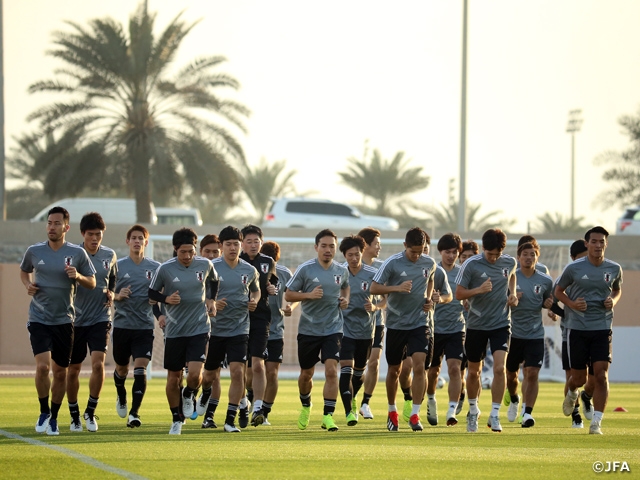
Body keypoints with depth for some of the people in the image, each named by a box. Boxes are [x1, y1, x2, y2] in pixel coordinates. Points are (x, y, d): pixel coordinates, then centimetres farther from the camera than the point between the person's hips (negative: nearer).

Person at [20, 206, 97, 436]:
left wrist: (78, 276, -16)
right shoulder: (34, 251, 0)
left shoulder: (78, 253, -2)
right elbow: (24, 271, 20)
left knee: (60, 372, 7)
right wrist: (28, 285, -1)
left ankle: (53, 418, 25)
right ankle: (44, 412, 4)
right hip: (39, 319, -1)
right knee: (42, 366, -17)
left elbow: (92, 283, 5)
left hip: (64, 320, 1)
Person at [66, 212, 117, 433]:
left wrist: (111, 293, 1)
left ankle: (91, 411, -1)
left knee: (98, 364, -16)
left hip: (100, 319, 1)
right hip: (76, 320, -1)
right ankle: (74, 416, 22)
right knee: (73, 370, 5)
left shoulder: (110, 256, 3)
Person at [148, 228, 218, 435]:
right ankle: (177, 420, 24)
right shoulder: (165, 269, -9)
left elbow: (214, 281, 21)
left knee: (195, 373, -16)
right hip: (174, 330, 0)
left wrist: (211, 299, 7)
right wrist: (166, 299, -15)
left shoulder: (205, 264, -2)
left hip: (199, 328, 0)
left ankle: (189, 395, 19)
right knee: (173, 378, 5)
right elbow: (151, 293, 3)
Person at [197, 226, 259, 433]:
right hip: (214, 328, 0)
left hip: (239, 329, 0)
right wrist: (211, 303, -20)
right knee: (211, 375, 11)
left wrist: (254, 301, -1)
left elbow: (256, 290, 21)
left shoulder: (250, 270, 2)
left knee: (238, 372, -14)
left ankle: (230, 421, -9)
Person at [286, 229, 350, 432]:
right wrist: (309, 295, -20)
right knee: (306, 374, 12)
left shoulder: (341, 271, 3)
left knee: (331, 370, -16)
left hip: (333, 329, 1)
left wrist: (345, 299, 6)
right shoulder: (305, 269, -8)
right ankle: (305, 406, 41)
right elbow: (288, 295, -5)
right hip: (308, 329, -1)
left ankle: (328, 416, -13)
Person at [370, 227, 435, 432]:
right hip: (396, 323, -1)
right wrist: (397, 288, -25)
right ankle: (392, 412, 30)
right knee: (394, 370, 10)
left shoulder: (429, 263, 1)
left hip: (419, 323, 1)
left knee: (419, 365, -15)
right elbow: (374, 288, -11)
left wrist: (428, 298, 7)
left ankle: (415, 415, -12)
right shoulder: (392, 263, -10)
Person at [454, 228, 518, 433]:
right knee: (474, 372, 10)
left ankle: (495, 415, -8)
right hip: (476, 325, -1)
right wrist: (479, 289, -25)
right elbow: (458, 294, -9)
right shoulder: (471, 265, -12)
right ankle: (473, 411, 33)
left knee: (499, 368, -16)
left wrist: (512, 293, 5)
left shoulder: (509, 262, -2)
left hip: (501, 324, 1)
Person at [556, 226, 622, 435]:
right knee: (579, 378, 6)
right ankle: (572, 393, 44)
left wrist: (613, 301, -2)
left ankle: (596, 423, -6)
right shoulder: (573, 268, -5)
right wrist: (571, 304, -11)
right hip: (577, 329, -1)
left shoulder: (614, 269, 2)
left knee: (601, 375, -11)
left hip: (602, 328, 1)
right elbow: (558, 290, 8)